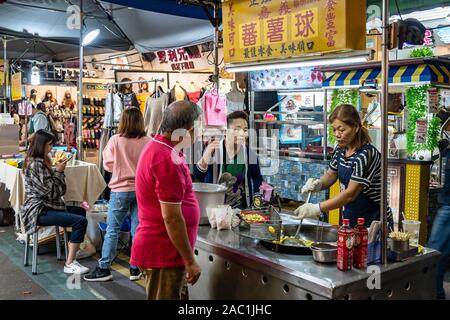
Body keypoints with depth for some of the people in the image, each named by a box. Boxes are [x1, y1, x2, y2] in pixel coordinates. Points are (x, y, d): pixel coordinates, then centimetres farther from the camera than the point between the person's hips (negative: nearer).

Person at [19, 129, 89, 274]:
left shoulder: (38, 161, 14)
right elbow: (52, 192, -20)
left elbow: (51, 187, 18)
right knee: (81, 221, -22)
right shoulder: (36, 164, -19)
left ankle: (72, 253, 21)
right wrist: (59, 172, -9)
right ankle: (69, 264, -18)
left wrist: (58, 170, 5)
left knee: (81, 211, 22)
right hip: (39, 211, -11)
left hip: (43, 206, 11)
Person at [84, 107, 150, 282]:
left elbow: (108, 165, -1)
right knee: (138, 229, 10)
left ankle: (104, 269, 13)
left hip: (121, 190, -2)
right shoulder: (147, 142, -7)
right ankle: (136, 268, 17)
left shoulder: (115, 140, -11)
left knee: (112, 230, 6)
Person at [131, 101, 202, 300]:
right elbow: (171, 217, -23)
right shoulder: (167, 159, -23)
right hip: (164, 254, -10)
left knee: (178, 295, 19)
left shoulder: (156, 147, 10)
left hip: (158, 248, 10)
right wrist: (190, 261, -18)